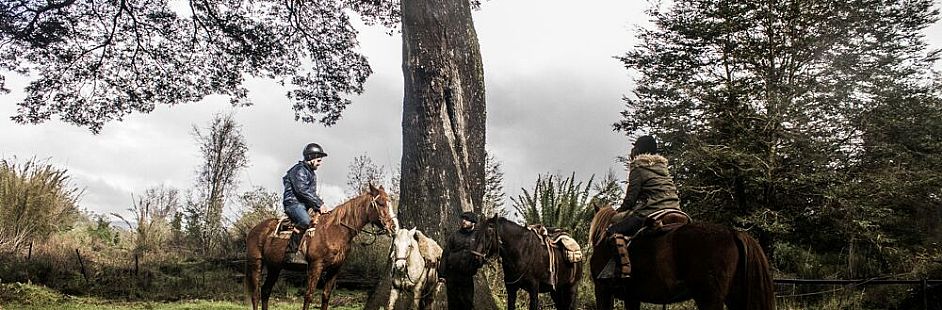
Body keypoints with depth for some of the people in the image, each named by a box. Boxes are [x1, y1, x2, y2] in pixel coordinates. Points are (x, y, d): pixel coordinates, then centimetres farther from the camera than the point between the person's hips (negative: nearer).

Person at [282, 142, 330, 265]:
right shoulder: (299, 170, -8)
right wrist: (319, 204, -19)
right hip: (293, 203, -10)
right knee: (305, 220, -34)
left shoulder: (312, 172, 23)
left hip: (304, 205, 10)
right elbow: (303, 191, -19)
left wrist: (318, 208, 8)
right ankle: (291, 251, -33)